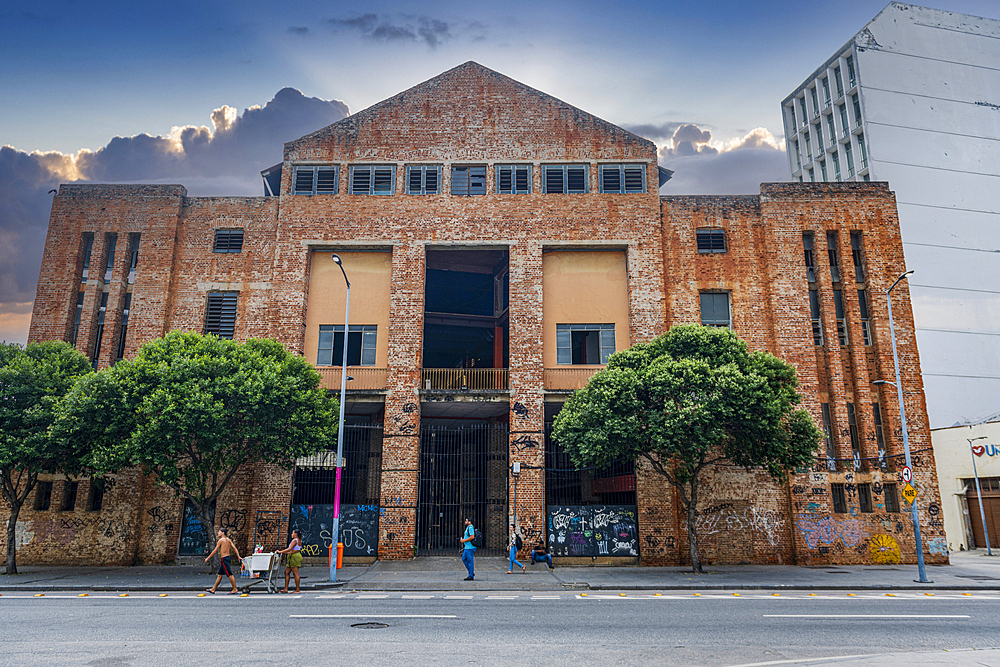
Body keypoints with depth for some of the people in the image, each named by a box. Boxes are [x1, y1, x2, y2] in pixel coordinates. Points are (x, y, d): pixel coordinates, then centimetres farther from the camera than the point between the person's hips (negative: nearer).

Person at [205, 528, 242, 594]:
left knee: (229, 574, -6)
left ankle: (235, 589, -5)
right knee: (219, 574, 15)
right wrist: (238, 557, 5)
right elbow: (234, 548, 6)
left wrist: (208, 558, 0)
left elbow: (215, 551, -8)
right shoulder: (228, 540, 13)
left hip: (224, 558, -9)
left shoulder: (221, 540, -9)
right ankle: (213, 589, 22)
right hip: (228, 556, 9)